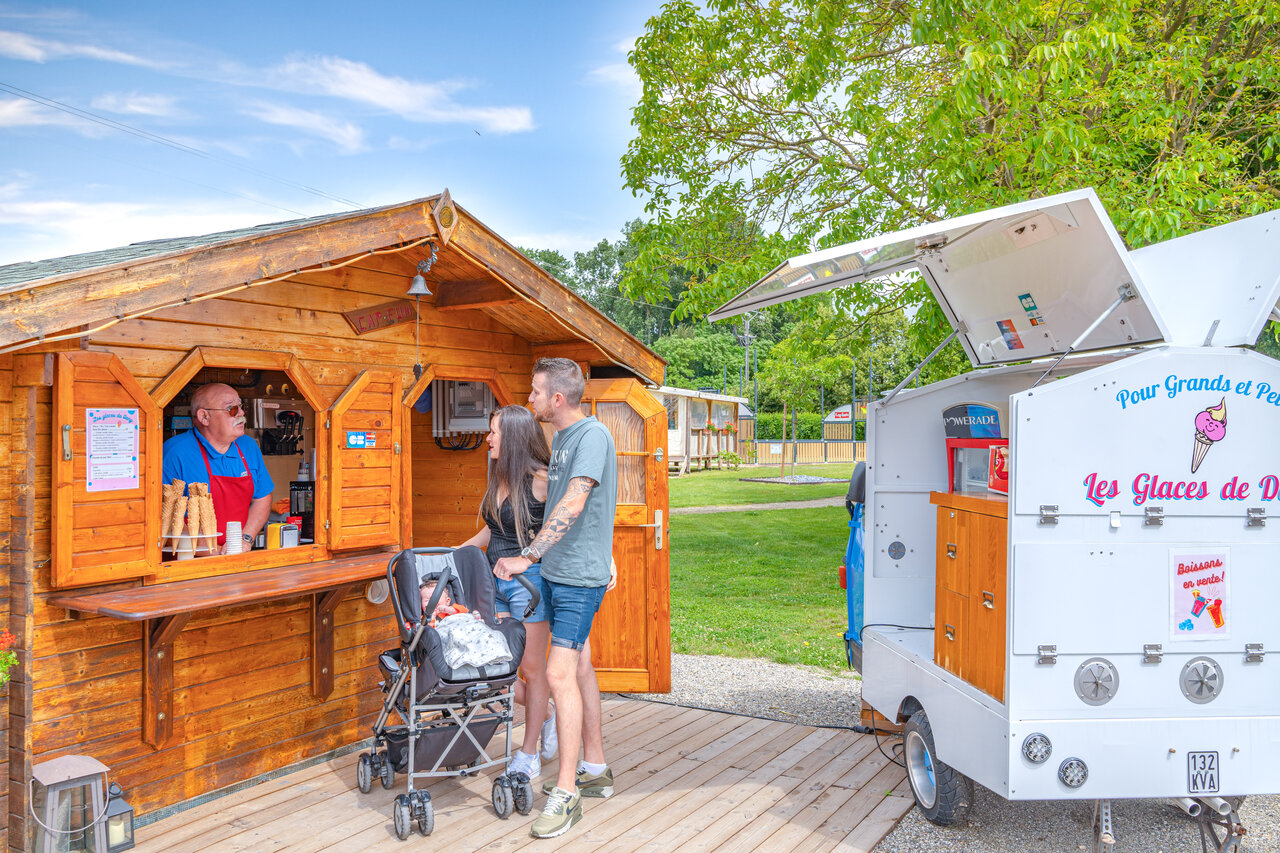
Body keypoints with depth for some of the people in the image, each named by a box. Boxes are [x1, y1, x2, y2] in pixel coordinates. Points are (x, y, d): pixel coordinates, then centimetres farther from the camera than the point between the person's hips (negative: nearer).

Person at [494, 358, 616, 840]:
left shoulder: (593, 435, -17)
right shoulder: (560, 437, 12)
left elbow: (573, 504, -28)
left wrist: (528, 556, -31)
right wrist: (537, 558, 22)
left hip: (580, 576, -10)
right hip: (557, 570, 10)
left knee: (560, 673, -11)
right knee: (579, 668, 16)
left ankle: (567, 794, -2)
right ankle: (595, 770, 29)